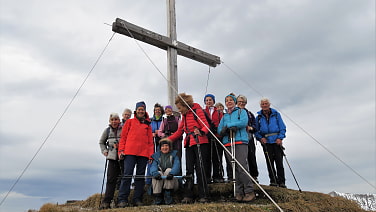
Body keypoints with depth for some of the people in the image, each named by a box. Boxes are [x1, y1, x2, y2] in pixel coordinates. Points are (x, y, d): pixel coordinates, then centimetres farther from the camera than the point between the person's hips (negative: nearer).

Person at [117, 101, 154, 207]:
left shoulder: (148, 124, 19)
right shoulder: (130, 122, 15)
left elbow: (150, 141, 14)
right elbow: (123, 136, 9)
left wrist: (151, 154, 5)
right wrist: (121, 150, -2)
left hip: (143, 153, 3)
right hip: (130, 152, -2)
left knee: (140, 176, 3)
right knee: (127, 174, -9)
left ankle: (137, 199, 8)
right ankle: (122, 199, -7)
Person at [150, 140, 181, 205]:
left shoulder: (174, 155, 8)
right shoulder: (156, 156, 12)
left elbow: (177, 166, -11)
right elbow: (153, 166, -7)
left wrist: (171, 173, -34)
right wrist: (155, 173, -31)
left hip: (172, 182, -1)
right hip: (159, 183, 1)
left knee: (168, 170, -26)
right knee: (158, 173, -27)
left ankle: (168, 196, -25)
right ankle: (158, 198, -22)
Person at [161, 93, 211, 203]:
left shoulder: (197, 110, -4)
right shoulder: (184, 116, 20)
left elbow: (206, 126, -11)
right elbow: (179, 131, 25)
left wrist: (201, 132, -32)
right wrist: (168, 139, 19)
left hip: (200, 143, -7)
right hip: (189, 144, 7)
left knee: (200, 168, -9)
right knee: (189, 169, 4)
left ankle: (203, 196, -2)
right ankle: (188, 196, 7)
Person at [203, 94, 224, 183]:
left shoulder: (219, 113, 16)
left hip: (217, 138, 1)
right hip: (206, 138, -1)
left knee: (217, 158, 0)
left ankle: (217, 176, 9)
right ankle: (207, 177, 5)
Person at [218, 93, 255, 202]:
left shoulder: (241, 111, 13)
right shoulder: (224, 116, 25)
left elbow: (244, 122, -7)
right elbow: (220, 129, 12)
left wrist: (228, 125, -4)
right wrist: (231, 128, -9)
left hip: (240, 142, -4)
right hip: (228, 143, 4)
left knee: (242, 166, -14)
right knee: (234, 168, 1)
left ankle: (249, 191, -6)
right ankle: (239, 192, 6)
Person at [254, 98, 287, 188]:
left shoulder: (276, 114, 8)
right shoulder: (258, 117, 10)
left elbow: (282, 127, 5)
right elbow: (256, 131, 9)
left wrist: (280, 138, -9)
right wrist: (260, 138, -9)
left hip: (276, 141, -1)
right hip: (266, 142, 1)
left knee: (279, 161, -4)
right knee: (269, 162, -1)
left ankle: (281, 181, 2)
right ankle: (273, 181, 5)